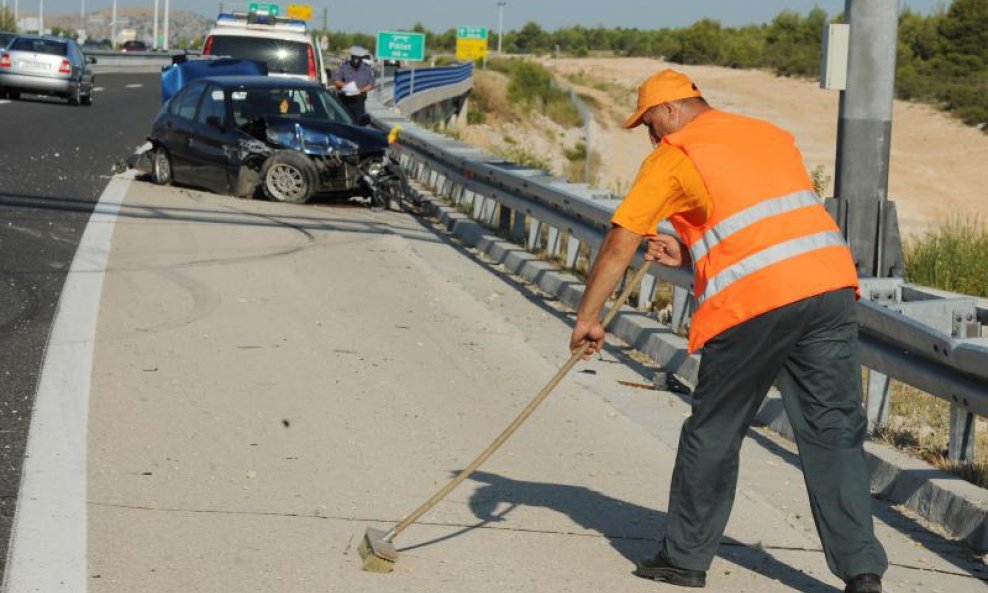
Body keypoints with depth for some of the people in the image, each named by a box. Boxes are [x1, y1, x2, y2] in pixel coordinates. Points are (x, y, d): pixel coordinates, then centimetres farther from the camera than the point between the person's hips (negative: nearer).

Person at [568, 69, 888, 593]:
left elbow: (620, 242, 5)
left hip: (755, 302, -5)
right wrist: (690, 256, 29)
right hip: (832, 283, 5)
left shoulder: (674, 155, 7)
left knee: (714, 432, 10)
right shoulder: (772, 135, 26)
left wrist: (587, 316, 13)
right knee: (835, 431, 7)